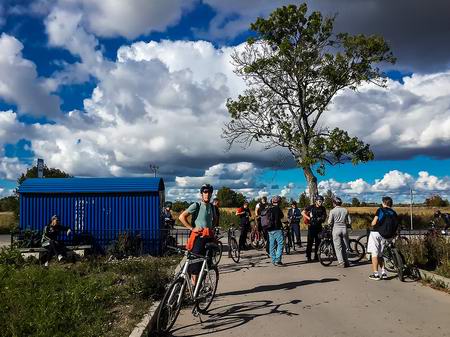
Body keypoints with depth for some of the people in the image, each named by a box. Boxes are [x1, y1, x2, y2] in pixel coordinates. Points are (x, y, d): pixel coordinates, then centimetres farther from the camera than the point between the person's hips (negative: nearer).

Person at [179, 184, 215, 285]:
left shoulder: (211, 207, 13)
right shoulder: (196, 206, -7)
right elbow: (181, 217, -13)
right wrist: (192, 228, -14)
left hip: (209, 238, 7)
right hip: (198, 237, -6)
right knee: (196, 263, -5)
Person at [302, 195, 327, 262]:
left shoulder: (323, 208, 7)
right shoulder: (311, 207, -3)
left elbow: (325, 216, 15)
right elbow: (303, 213, -1)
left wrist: (322, 219, -7)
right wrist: (308, 218, -9)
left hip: (319, 226, 4)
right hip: (311, 226, -4)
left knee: (318, 242, 6)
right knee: (310, 242, -3)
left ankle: (316, 257, 16)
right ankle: (308, 257, 3)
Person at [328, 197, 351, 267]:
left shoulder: (332, 211, -6)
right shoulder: (345, 210, 3)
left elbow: (330, 222, -9)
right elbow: (349, 222, 3)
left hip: (336, 229, -3)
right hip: (344, 229, 3)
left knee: (338, 247, 3)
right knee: (345, 246, 13)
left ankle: (341, 262, 2)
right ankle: (346, 262, 17)